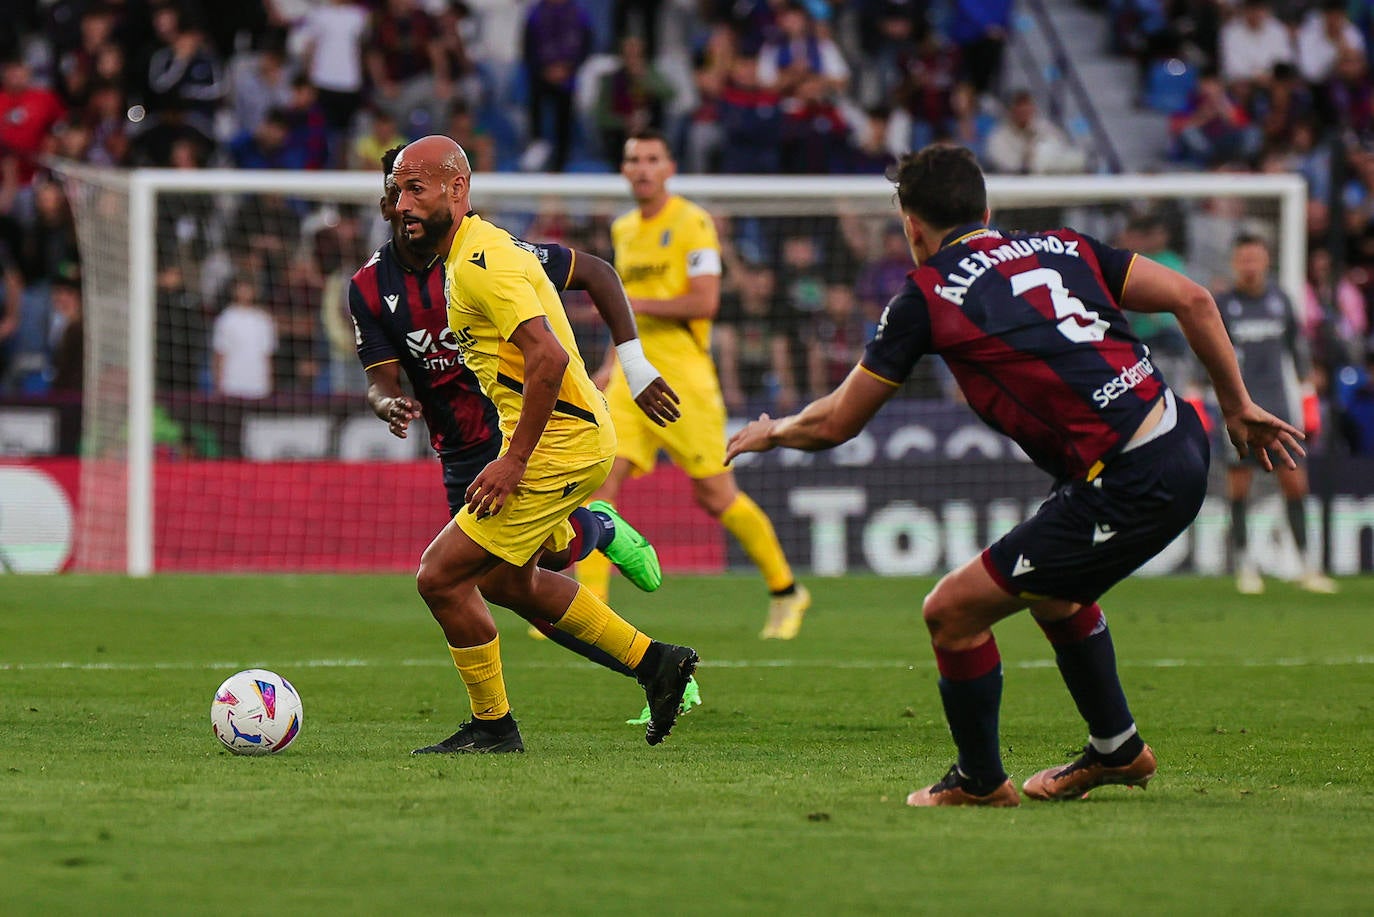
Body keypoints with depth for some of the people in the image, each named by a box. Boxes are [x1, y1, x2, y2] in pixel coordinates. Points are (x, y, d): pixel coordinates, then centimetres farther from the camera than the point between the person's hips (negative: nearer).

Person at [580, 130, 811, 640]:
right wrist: (613, 362, 21)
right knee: (602, 479, -10)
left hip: (684, 378, -6)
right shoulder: (623, 230, 16)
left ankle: (785, 591, 18)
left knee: (715, 495, -1)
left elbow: (704, 302, -17)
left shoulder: (692, 224, -7)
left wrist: (636, 304, -16)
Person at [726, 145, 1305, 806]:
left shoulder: (926, 295, 0)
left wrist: (769, 432, 27)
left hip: (1128, 490, -8)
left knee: (952, 612, 5)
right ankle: (1117, 749, 44)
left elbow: (836, 423, 7)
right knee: (1050, 588, 33)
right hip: (1181, 443, 8)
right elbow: (1192, 299, 10)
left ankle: (980, 782, 22)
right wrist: (1237, 405, 17)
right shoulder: (1062, 247, 15)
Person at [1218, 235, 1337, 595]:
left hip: (1279, 403, 2)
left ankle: (1306, 566, 4)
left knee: (1295, 484, -2)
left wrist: (1309, 405, 18)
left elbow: (1298, 350, 18)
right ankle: (1245, 566, 7)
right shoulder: (1222, 305, 1)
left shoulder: (1280, 300, 10)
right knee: (1239, 486, -3)